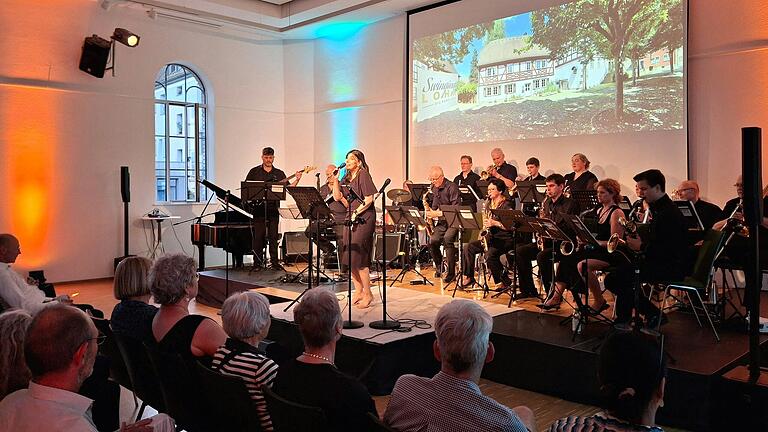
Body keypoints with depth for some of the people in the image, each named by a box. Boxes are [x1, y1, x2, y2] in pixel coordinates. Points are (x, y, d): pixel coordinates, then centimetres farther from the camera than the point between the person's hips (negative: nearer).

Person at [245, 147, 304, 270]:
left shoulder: (279, 173, 13)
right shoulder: (254, 171, 8)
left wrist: (297, 179, -8)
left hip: (273, 209, 2)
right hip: (259, 208, -2)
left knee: (273, 236, 3)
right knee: (258, 236, -1)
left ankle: (274, 262, 8)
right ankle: (258, 262, 6)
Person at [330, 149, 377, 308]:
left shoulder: (363, 175, -8)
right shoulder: (346, 179, 15)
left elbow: (369, 200, -13)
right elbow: (337, 198, 7)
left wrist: (356, 212, -17)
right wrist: (335, 181, 0)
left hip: (364, 218, -8)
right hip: (351, 218, 8)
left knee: (357, 256, -11)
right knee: (348, 256, 7)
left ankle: (367, 294, -2)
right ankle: (358, 291, 18)